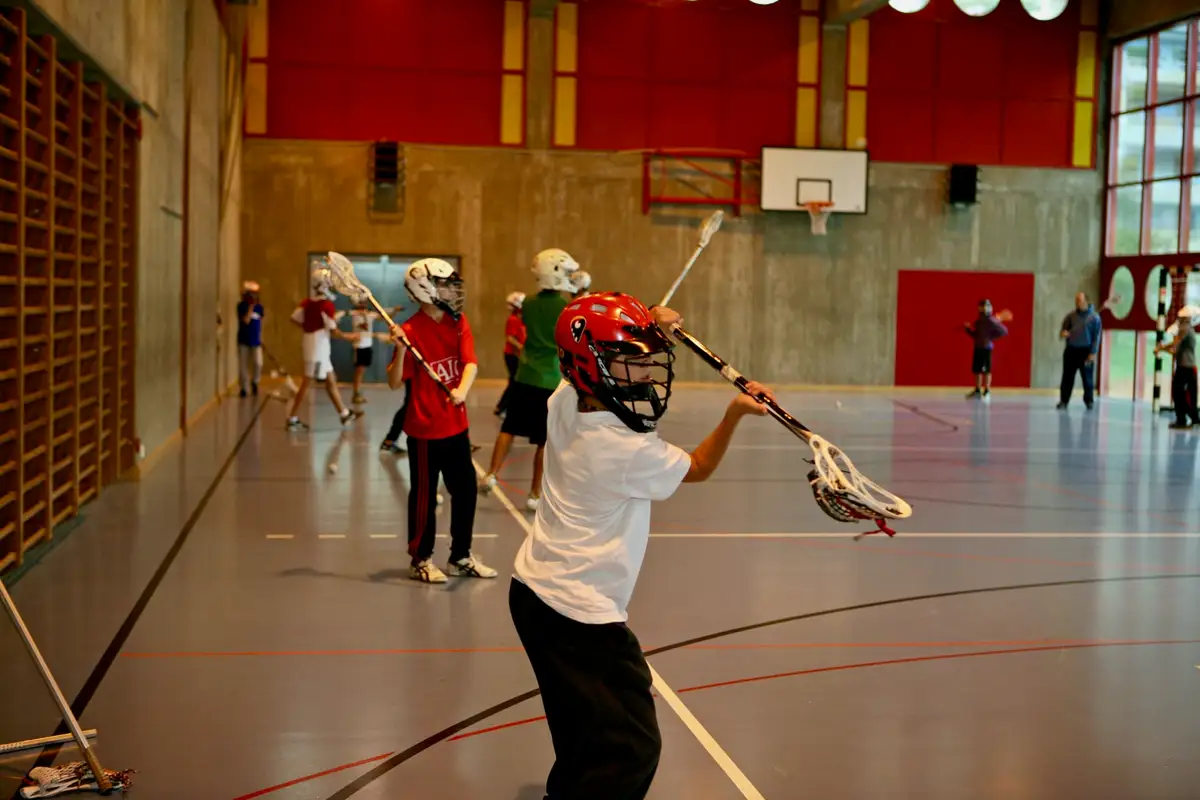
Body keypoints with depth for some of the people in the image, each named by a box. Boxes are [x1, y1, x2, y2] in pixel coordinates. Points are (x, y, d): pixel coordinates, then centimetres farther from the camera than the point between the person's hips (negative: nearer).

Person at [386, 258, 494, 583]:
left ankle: (460, 557, 28)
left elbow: (470, 362, -9)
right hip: (425, 429, -6)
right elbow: (395, 382, -14)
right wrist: (400, 349, -30)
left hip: (457, 425, 6)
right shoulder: (411, 330, -15)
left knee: (466, 490, 13)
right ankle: (421, 560, 21)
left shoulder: (459, 322, 3)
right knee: (424, 495, 5)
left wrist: (462, 390, -29)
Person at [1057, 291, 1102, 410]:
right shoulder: (1070, 316, 8)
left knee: (1087, 377, 3)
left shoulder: (1094, 317, -1)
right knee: (1067, 377, 1)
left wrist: (1093, 353, -11)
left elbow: (1096, 337, -4)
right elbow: (1064, 329, 15)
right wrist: (1063, 333, -12)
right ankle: (1063, 401, 4)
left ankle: (1089, 401, 15)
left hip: (1086, 351, -3)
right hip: (1071, 350, 3)